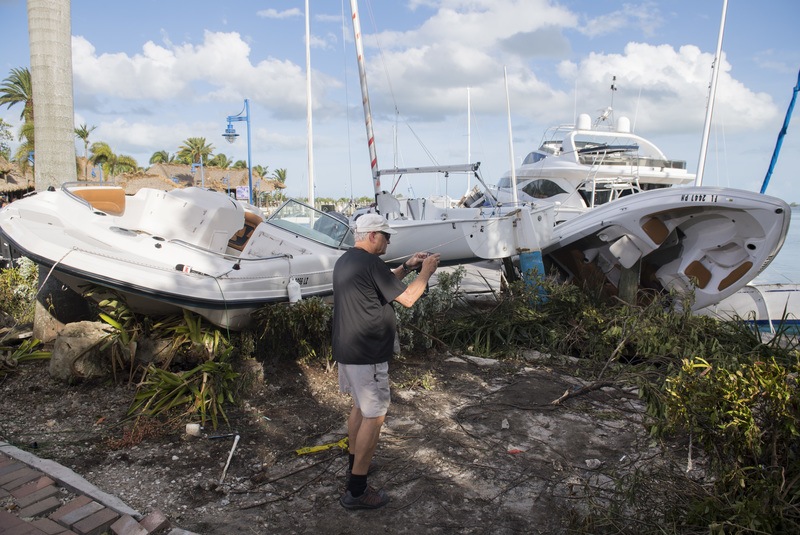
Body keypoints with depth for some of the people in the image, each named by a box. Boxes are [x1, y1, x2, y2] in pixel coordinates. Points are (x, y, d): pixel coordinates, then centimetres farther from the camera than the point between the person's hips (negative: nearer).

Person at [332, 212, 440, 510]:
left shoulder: (345, 261, 10)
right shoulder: (370, 263, -21)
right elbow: (408, 299, -18)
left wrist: (406, 267, 15)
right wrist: (425, 272, -4)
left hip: (346, 350, 10)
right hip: (366, 356, -10)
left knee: (360, 406, 24)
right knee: (374, 416, -2)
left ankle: (354, 462, 40)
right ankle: (356, 491, 4)